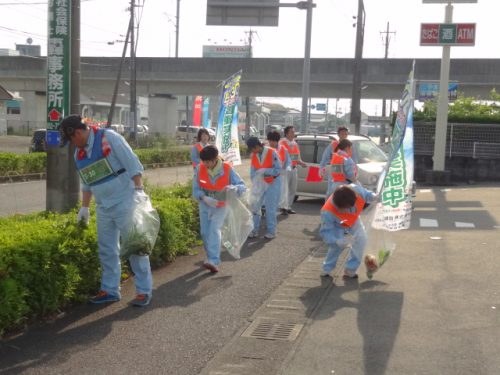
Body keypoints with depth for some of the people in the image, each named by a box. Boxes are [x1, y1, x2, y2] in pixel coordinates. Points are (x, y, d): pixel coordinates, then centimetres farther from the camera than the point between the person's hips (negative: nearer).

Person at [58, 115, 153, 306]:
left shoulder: (109, 138, -13)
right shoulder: (79, 154, 9)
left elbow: (132, 163, -15)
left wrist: (138, 189, -21)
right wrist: (84, 207, 21)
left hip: (125, 202, -7)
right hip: (104, 208, 7)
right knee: (107, 249, 11)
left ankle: (144, 290, 5)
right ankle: (110, 290, 22)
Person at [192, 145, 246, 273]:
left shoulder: (227, 169, -21)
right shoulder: (199, 169, -16)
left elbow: (243, 186, -19)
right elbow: (196, 189, -10)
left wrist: (233, 187, -42)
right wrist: (204, 197, -31)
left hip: (220, 206, -3)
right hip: (205, 205, 3)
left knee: (214, 230, -20)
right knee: (205, 233, 6)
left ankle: (213, 261, -27)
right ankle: (212, 258, 23)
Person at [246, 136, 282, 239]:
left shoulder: (272, 153, -18)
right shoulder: (254, 155, -4)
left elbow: (278, 170, -18)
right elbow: (252, 172, 1)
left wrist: (264, 171, -27)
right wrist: (254, 183, -14)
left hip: (272, 183, -5)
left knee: (270, 208, 2)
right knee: (255, 206, 4)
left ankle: (271, 231, 14)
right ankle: (254, 230, 14)